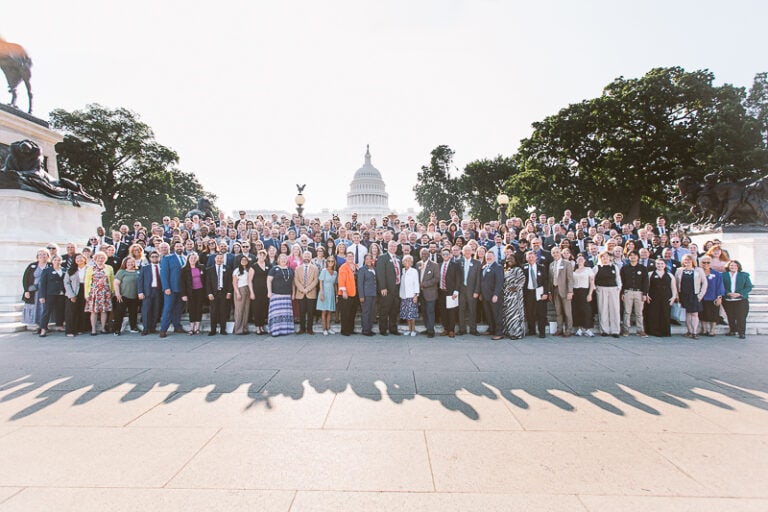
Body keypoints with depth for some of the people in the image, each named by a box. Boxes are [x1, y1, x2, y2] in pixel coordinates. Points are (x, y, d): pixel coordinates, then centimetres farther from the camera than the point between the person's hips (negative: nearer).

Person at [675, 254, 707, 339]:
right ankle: (690, 331, 13)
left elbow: (704, 282, 3)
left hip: (694, 295, -2)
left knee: (694, 313, -5)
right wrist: (677, 295, 1)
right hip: (684, 295, 2)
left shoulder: (698, 270, 2)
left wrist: (701, 294, -5)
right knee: (687, 313, 7)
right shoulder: (679, 271, 7)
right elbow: (675, 283, 8)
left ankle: (695, 332, -3)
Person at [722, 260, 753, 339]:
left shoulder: (744, 275, 7)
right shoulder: (724, 275, 6)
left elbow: (749, 287, 1)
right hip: (728, 300, 1)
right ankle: (732, 331, 20)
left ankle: (742, 333, 2)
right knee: (730, 317, 6)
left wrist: (739, 293, -13)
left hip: (741, 299, -1)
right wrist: (728, 293, -15)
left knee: (741, 317, -5)